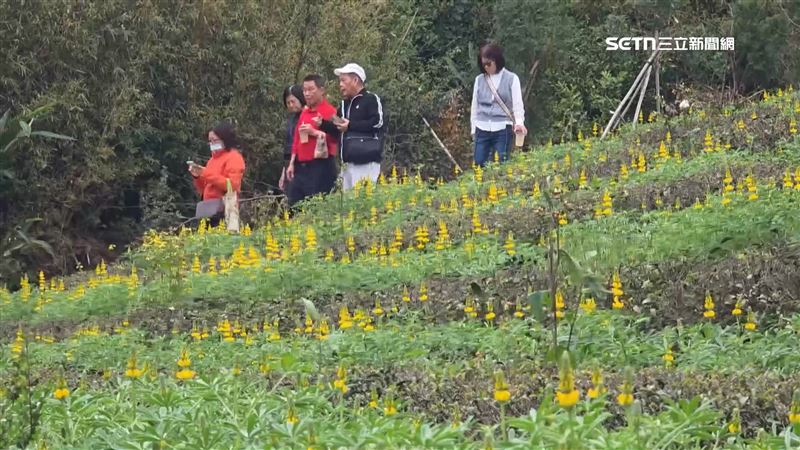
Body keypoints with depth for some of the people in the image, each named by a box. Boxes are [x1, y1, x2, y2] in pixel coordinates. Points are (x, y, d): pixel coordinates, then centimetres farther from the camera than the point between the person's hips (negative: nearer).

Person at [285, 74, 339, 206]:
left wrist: (314, 132, -20)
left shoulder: (330, 112, -6)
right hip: (301, 167, 8)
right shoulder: (304, 112, 18)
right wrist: (292, 163, 16)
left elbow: (334, 137, -15)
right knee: (293, 206, 5)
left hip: (321, 167, -8)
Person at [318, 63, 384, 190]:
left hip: (366, 162, -8)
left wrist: (351, 125, -13)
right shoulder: (345, 104, 21)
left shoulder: (371, 99, -3)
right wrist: (323, 124, 5)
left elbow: (377, 122, -16)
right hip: (348, 162, 8)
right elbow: (337, 128, 25)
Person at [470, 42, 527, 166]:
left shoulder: (511, 79, 1)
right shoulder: (479, 79, 10)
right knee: (479, 164, 1)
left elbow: (518, 104, -2)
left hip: (502, 129, -3)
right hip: (482, 129, 3)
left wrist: (519, 122, -18)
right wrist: (474, 129, 15)